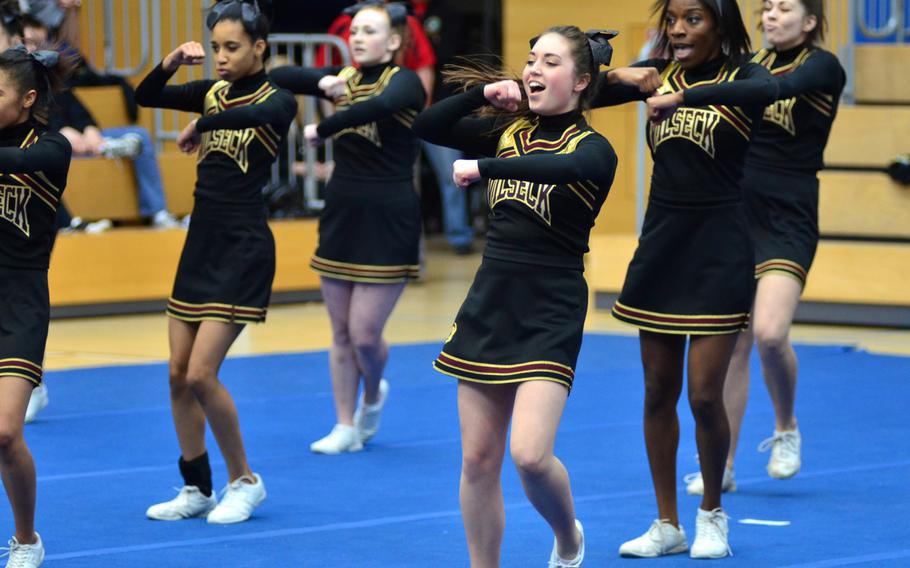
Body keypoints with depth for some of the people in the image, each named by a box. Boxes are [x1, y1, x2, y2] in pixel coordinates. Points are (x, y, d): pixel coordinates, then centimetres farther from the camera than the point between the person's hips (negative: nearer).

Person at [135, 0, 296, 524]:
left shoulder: (277, 100, -10)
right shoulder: (212, 93, 9)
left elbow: (257, 114, -33)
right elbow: (145, 96, 9)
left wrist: (200, 125, -25)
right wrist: (171, 63, -7)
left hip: (243, 249, -7)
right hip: (200, 244, 7)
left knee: (201, 375, -12)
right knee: (179, 375, 7)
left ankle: (245, 481, 6)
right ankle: (197, 490, 19)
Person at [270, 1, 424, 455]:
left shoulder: (404, 82, -11)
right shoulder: (343, 78, 8)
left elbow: (379, 105, -35)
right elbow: (277, 77, 3)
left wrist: (321, 131, -27)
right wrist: (321, 83, -13)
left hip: (388, 222, -6)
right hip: (340, 214, 6)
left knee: (364, 335, -4)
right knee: (341, 333, 8)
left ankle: (373, 396, 27)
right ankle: (346, 428, 18)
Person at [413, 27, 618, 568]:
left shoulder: (592, 148, -8)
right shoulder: (509, 131, 10)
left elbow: (564, 167, -32)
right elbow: (427, 128, 7)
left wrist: (482, 167, -32)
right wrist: (483, 92, -4)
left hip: (552, 314, -6)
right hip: (491, 302, 6)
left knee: (530, 454, -17)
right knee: (478, 459, 5)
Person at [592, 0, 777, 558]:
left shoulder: (741, 77, -8)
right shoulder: (657, 73, 4)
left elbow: (768, 89, -34)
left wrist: (681, 98, -43)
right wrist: (619, 77, -22)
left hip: (720, 250, -4)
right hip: (661, 245, 4)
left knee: (704, 395, -4)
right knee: (659, 392, 8)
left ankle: (713, 514, 18)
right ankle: (667, 524, 18)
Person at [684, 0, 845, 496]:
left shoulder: (822, 67, -8)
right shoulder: (752, 63, 12)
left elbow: (774, 90, -27)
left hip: (786, 221, -5)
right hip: (734, 214, 5)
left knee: (770, 333, -20)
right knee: (732, 343, 4)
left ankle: (786, 430, 6)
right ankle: (722, 465, 11)